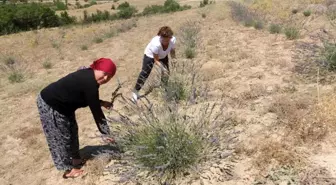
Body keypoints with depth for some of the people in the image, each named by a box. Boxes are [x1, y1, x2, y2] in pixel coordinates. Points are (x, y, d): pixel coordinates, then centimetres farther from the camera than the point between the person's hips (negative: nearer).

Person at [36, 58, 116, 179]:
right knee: (60, 137, 3)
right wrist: (105, 133, -17)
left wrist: (101, 103, -1)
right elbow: (95, 111, -25)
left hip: (61, 104, 10)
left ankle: (75, 159, 36)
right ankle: (68, 170, 19)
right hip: (49, 105, -10)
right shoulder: (90, 84, -30)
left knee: (72, 130, 18)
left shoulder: (89, 75, -2)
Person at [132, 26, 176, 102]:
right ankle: (135, 92, 4)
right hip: (150, 55, -5)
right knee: (145, 73, -7)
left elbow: (172, 52, -13)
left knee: (166, 72, 8)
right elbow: (156, 60, -31)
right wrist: (163, 68, -41)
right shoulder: (156, 43, -43)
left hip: (163, 55, 5)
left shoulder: (173, 40, -33)